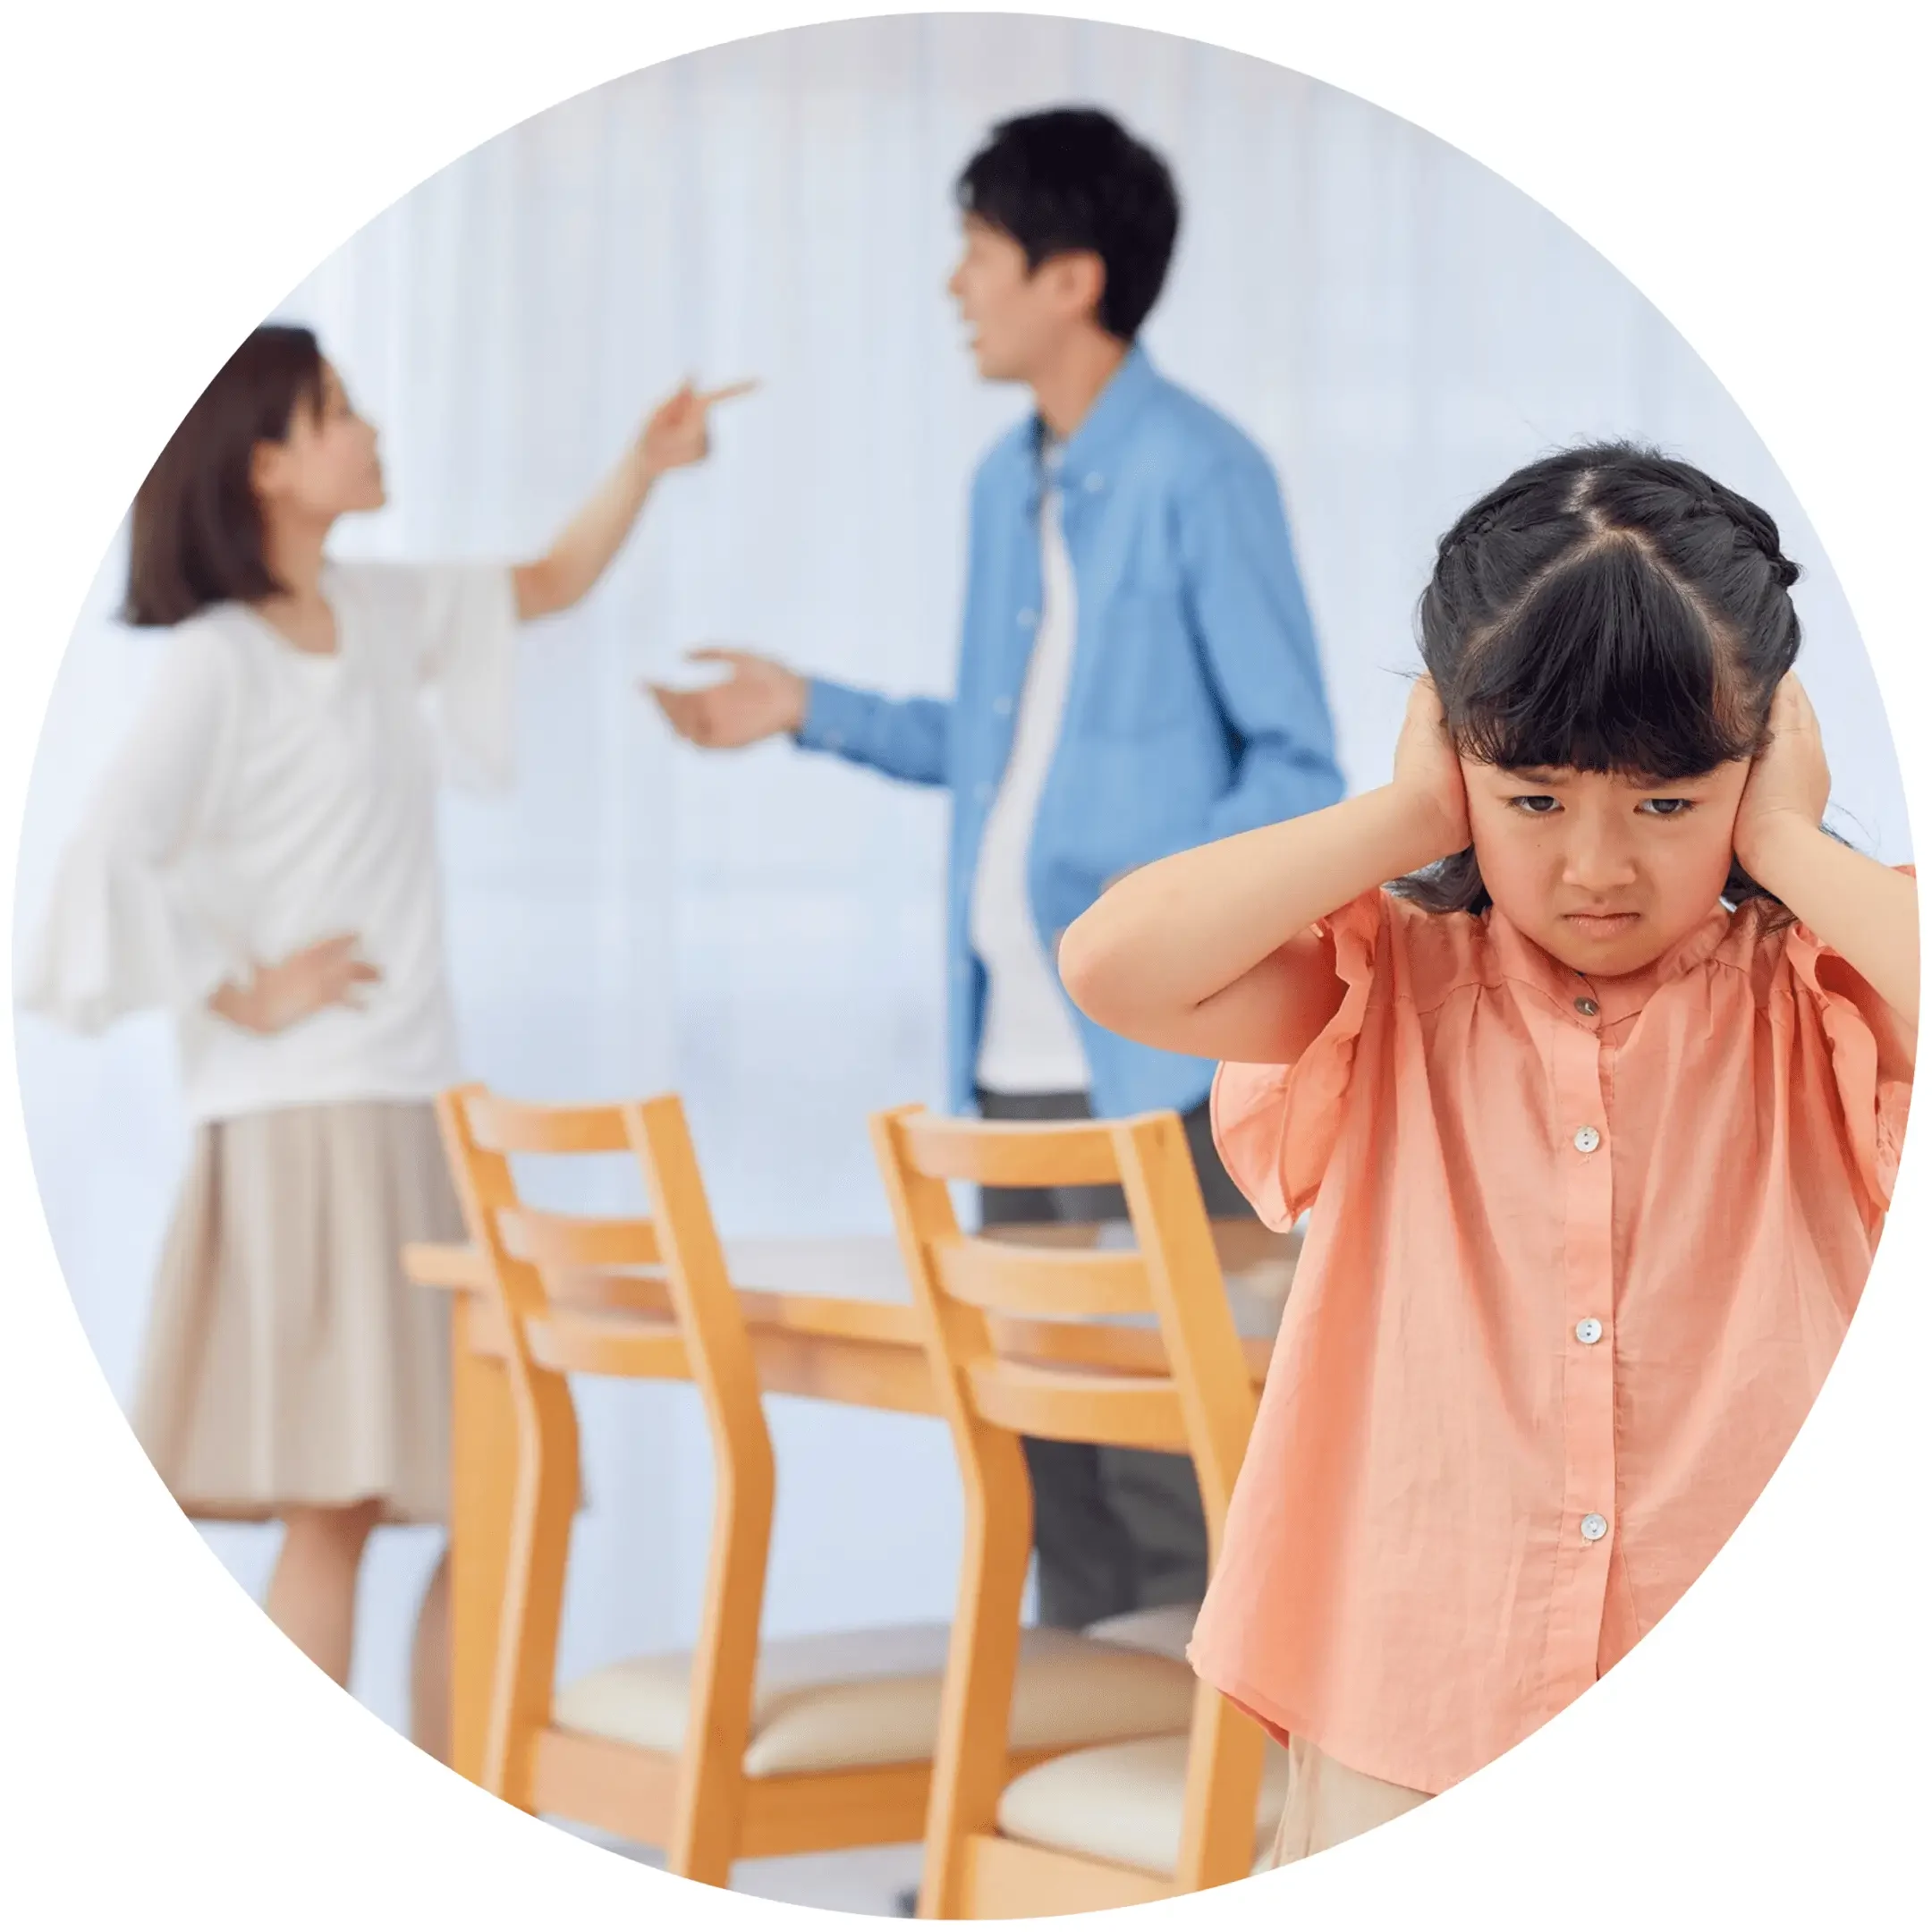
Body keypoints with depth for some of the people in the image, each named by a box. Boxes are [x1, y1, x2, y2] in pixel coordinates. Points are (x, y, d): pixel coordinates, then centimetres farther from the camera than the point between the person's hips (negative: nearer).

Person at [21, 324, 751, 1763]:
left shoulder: (383, 615, 13)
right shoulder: (218, 661, -10)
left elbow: (552, 584, 28)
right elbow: (111, 856, -20)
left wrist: (646, 465, 14)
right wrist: (240, 995, -13)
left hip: (420, 1114, 8)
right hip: (303, 1119, -8)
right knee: (335, 1500, -9)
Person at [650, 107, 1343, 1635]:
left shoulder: (1200, 476, -10)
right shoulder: (1005, 485, 14)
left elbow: (1300, 767, -10)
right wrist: (812, 711, 17)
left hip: (1162, 1050, -8)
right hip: (1016, 1050, 8)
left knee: (1169, 1444, -6)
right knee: (1044, 1428, 13)